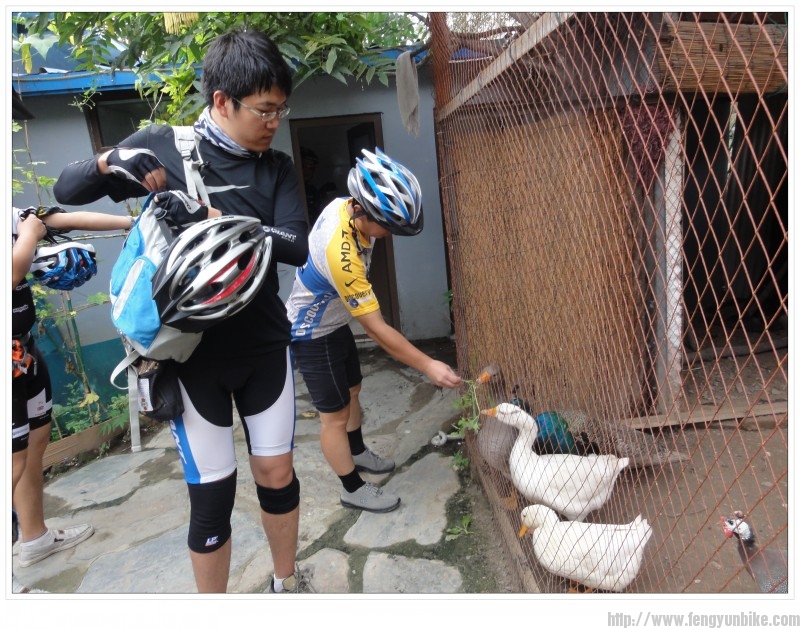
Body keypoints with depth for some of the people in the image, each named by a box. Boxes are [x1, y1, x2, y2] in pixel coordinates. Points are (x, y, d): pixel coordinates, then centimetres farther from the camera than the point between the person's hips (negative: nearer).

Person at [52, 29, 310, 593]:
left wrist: (214, 220, -24)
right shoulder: (163, 145, -1)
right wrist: (110, 160, -16)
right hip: (191, 351, -2)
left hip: (264, 344, 2)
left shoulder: (277, 167, 2)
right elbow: (67, 190, 6)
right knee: (213, 490, 5)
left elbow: (296, 247, -12)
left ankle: (288, 582, 39)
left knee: (277, 472, 11)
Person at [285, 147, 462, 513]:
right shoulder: (341, 254, -39)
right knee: (335, 415, 5)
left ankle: (358, 453, 45)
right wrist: (427, 366, -27)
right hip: (313, 336, -9)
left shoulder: (343, 206, -13)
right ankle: (353, 490, 23)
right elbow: (377, 329, -33)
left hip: (334, 322, 9)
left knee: (351, 391, 23)